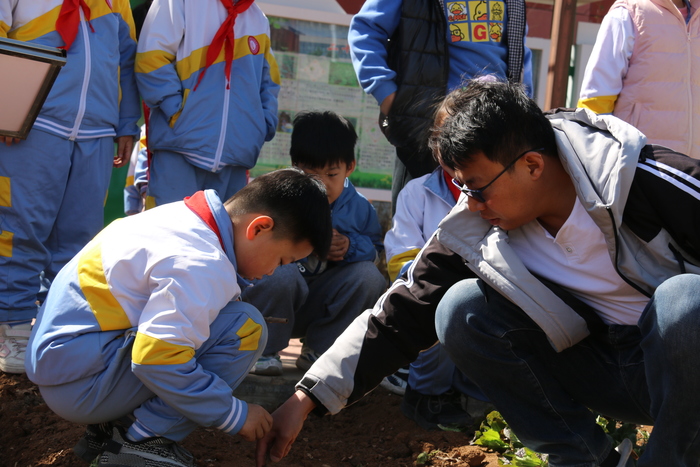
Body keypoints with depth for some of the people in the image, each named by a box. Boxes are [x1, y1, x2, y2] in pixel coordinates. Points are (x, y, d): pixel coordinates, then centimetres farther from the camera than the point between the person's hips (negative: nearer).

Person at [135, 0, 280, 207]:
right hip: (181, 148, -5)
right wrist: (177, 112, -14)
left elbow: (268, 82, 25)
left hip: (235, 154, 5)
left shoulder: (258, 18, 18)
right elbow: (152, 60, -6)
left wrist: (265, 125, 9)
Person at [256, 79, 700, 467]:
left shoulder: (647, 180, -22)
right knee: (460, 309, -15)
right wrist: (307, 398, -10)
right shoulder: (472, 231, -9)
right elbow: (400, 317, -6)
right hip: (605, 370, 4)